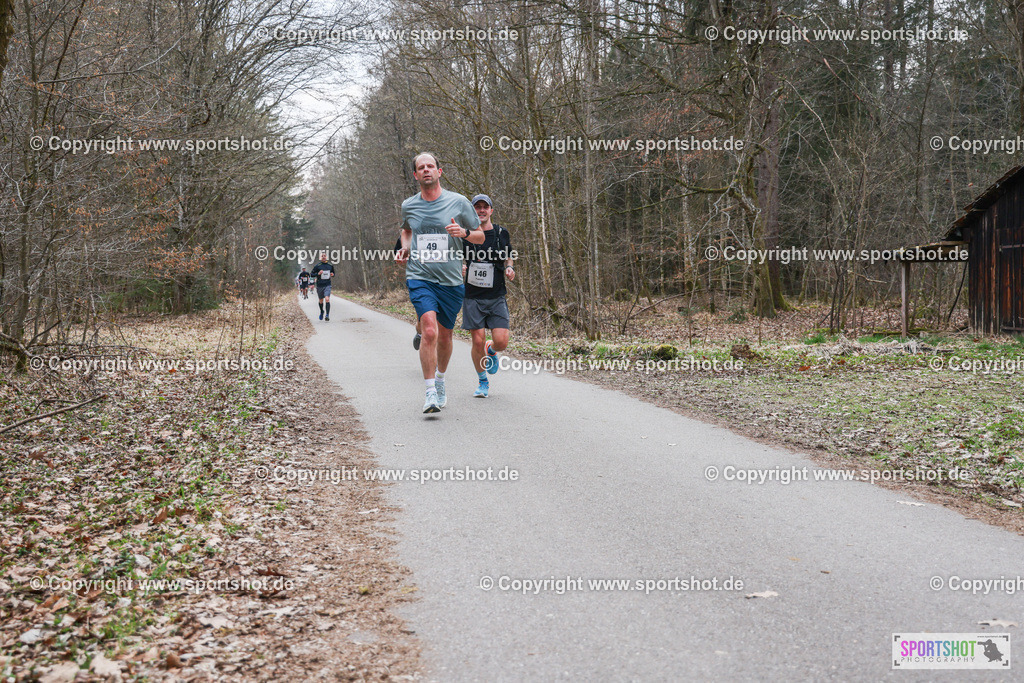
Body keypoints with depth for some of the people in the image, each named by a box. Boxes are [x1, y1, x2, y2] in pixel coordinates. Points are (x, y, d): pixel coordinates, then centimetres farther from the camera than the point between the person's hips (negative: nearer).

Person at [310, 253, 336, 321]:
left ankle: (327, 315, -21)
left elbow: (333, 273, 22)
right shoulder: (317, 266, -1)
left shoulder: (330, 266, 7)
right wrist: (318, 273, -16)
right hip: (319, 286, 0)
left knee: (327, 299, -18)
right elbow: (311, 274, 1)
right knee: (321, 301, 13)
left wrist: (332, 275, -1)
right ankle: (321, 312, 40)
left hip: (327, 285, 0)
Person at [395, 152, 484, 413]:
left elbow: (480, 237, 7)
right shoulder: (408, 206, 6)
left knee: (444, 336, 12)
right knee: (429, 331, -20)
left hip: (451, 281, 1)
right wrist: (404, 248, 9)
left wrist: (464, 232, -14)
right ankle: (430, 392, -14)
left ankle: (440, 380, 39)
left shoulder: (459, 202, 0)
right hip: (419, 277, -1)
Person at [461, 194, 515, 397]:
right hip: (472, 297, -1)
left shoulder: (502, 234, 7)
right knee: (478, 341, -5)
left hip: (496, 297, 1)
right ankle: (483, 382, 15)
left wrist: (509, 269, -1)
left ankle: (491, 351, 28)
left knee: (501, 341, -10)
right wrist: (459, 268, -10)